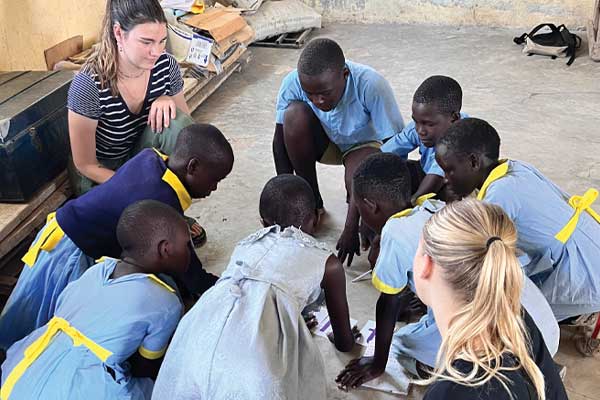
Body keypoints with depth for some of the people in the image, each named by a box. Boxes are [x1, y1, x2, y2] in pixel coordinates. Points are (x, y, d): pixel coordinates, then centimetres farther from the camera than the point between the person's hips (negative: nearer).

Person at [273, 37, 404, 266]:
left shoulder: (371, 86, -35)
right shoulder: (293, 84, -27)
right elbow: (281, 144, -16)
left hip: (364, 144, -3)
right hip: (326, 142, 3)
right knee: (295, 114, -30)